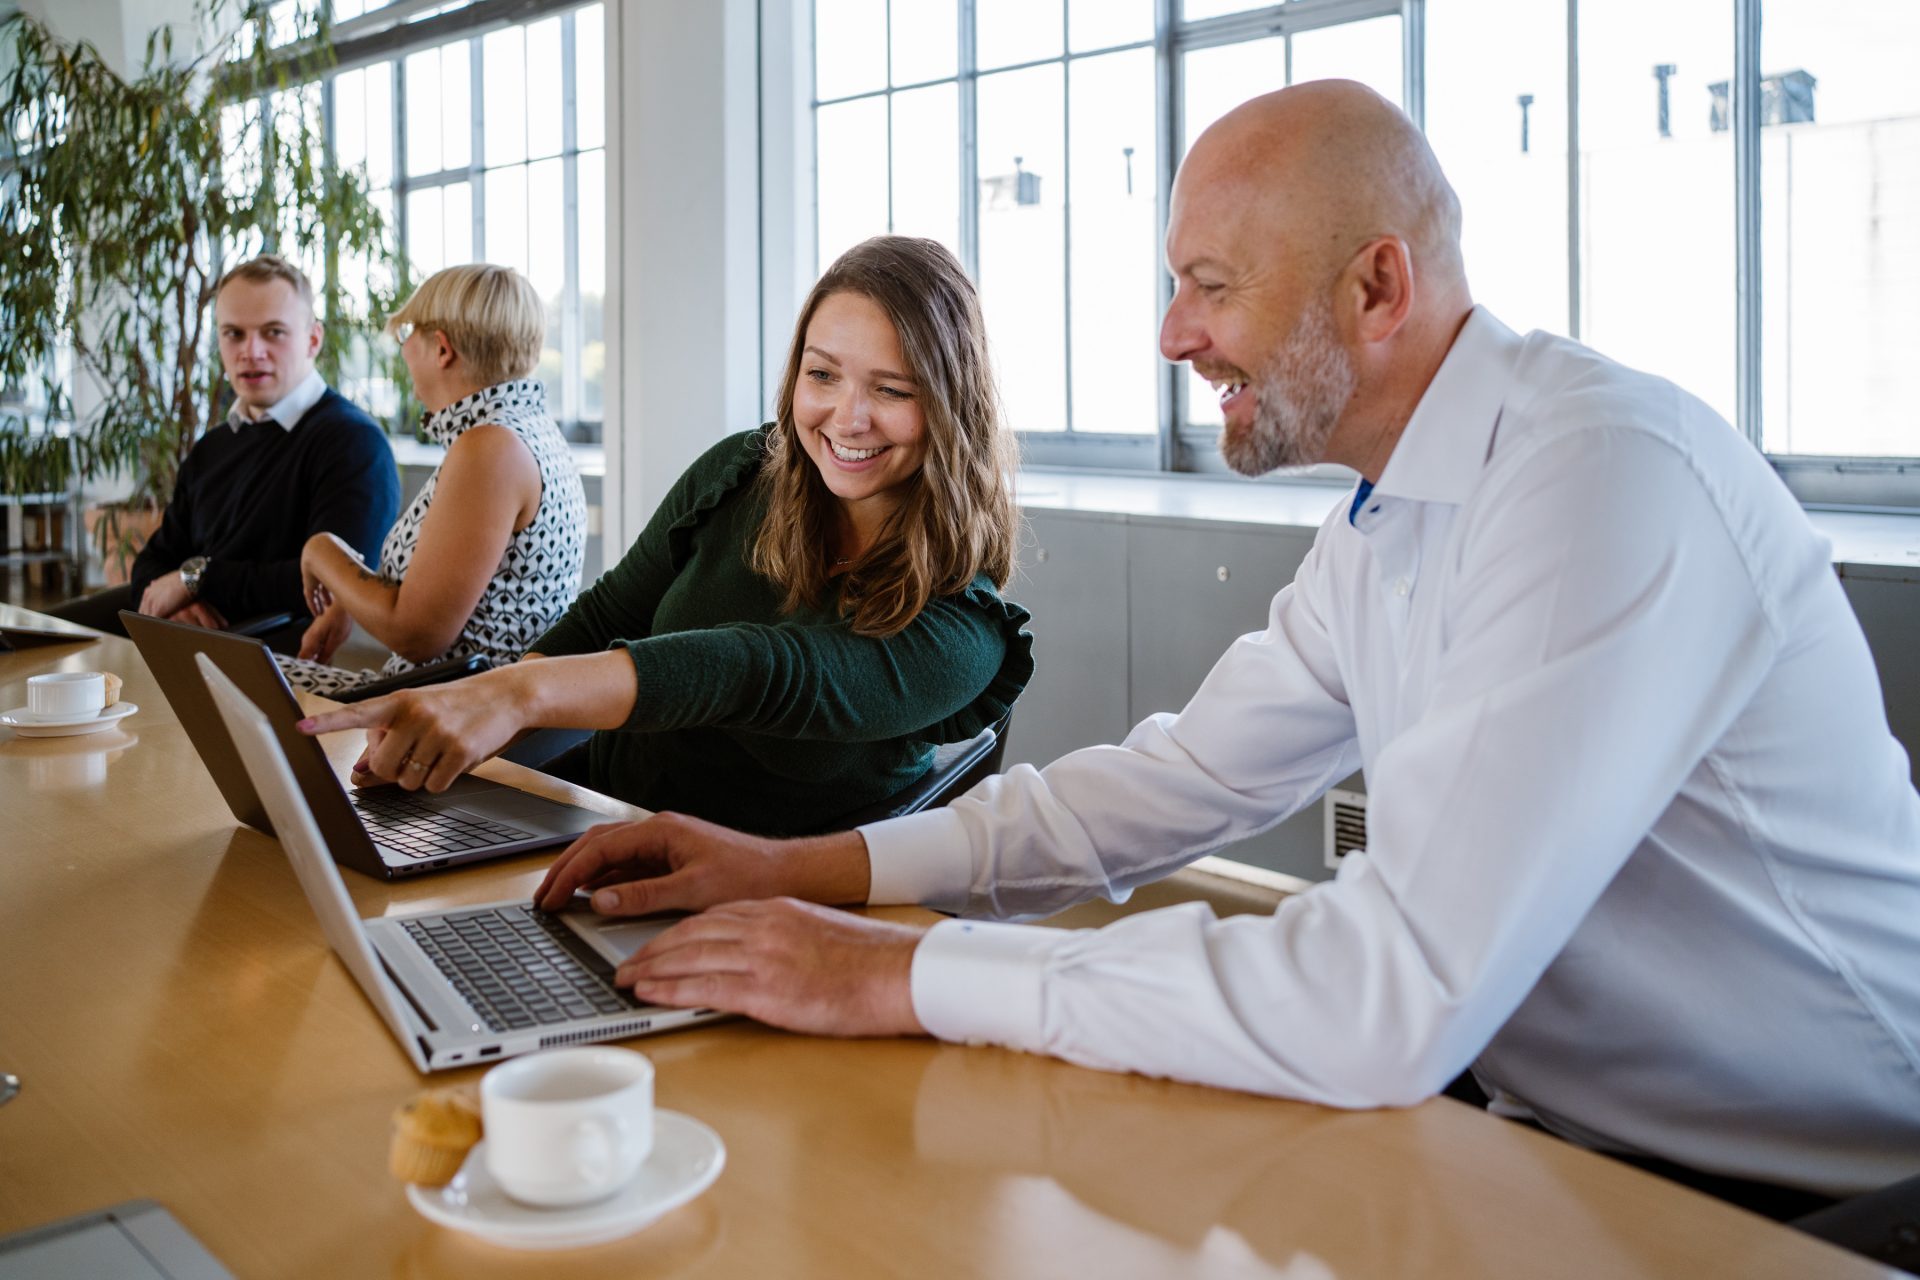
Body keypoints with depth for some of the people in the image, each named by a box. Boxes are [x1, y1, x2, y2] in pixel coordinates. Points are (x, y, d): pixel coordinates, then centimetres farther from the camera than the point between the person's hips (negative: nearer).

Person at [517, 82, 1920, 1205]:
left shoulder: (1606, 476, -26)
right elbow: (1180, 781, 7)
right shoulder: (1386, 521, 4)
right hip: (1562, 1133, 7)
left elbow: (1395, 997, -32)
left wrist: (901, 976, -25)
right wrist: (794, 867, -2)